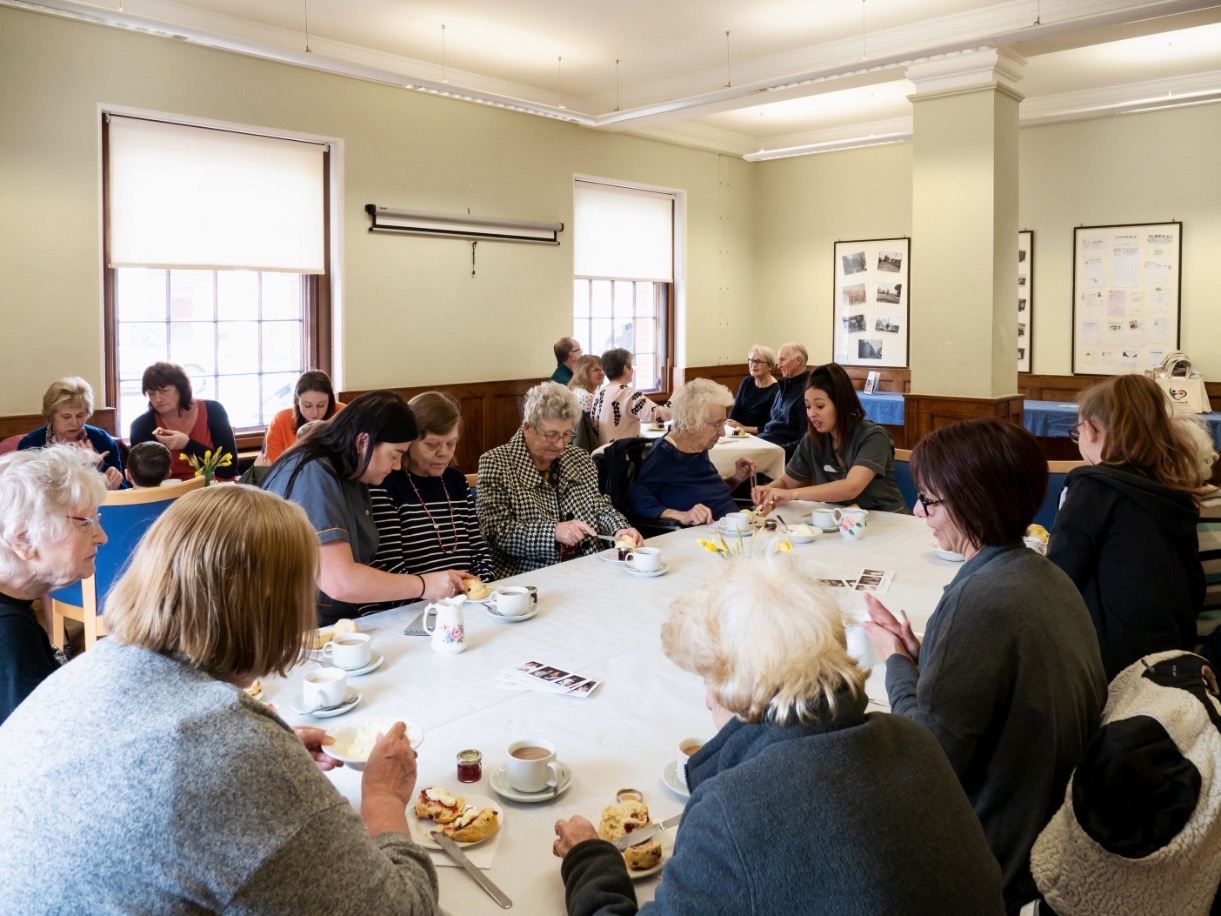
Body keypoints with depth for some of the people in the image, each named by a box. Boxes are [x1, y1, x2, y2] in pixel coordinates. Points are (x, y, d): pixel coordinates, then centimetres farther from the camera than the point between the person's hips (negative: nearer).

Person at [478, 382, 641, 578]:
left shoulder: (579, 458, 11)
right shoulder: (494, 464, -6)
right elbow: (496, 532, -14)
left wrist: (620, 530, -5)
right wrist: (553, 531, -25)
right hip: (527, 578, -4)